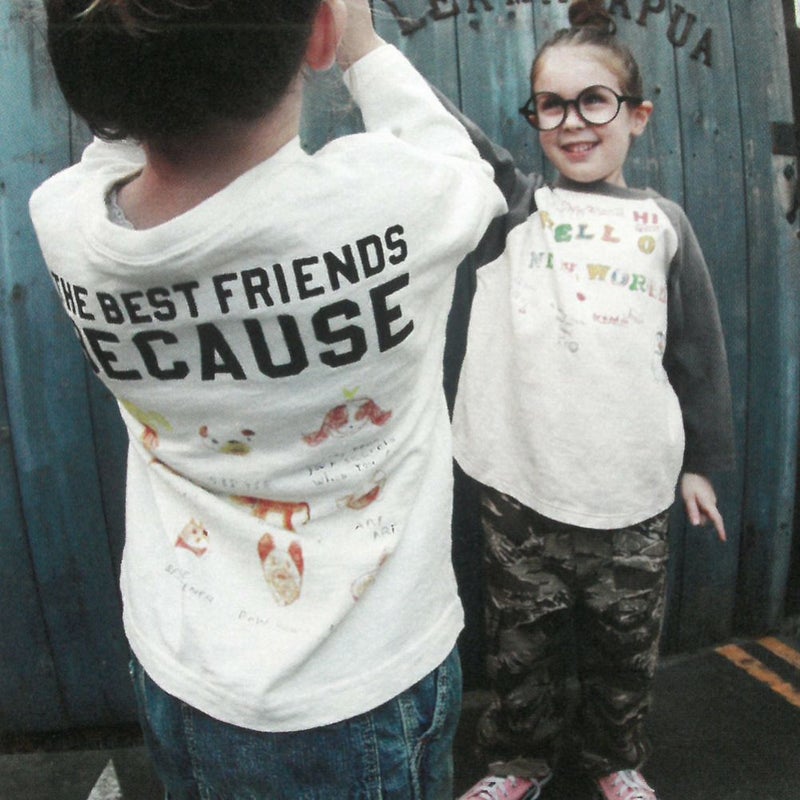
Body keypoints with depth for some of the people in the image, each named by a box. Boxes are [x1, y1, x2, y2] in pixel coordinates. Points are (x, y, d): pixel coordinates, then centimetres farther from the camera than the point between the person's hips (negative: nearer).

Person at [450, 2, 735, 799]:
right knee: (523, 637, 14)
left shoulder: (663, 223, 6)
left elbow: (698, 351, 9)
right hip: (520, 480, -1)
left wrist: (701, 461, 10)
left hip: (632, 487, 1)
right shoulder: (510, 207, 4)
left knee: (624, 639, 16)